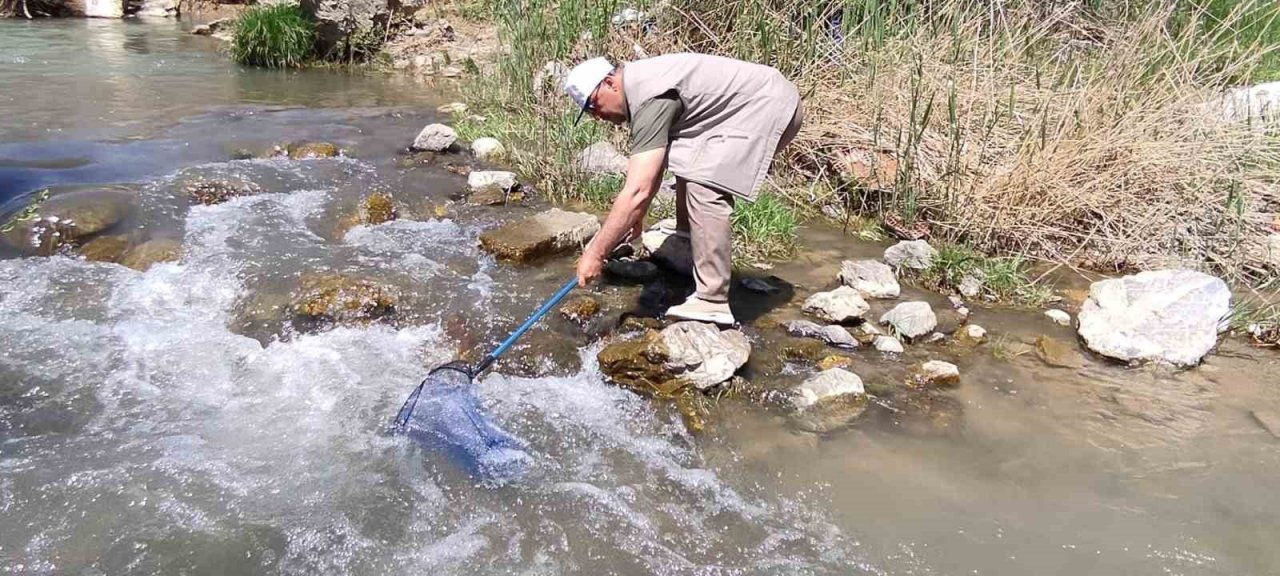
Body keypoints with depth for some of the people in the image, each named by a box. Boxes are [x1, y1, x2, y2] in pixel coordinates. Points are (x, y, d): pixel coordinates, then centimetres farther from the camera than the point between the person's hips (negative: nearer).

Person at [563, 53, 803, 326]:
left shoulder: (649, 99, -25)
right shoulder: (641, 84, 6)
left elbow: (637, 191, -32)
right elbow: (652, 168, 18)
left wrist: (596, 254, -28)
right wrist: (637, 216, 20)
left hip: (771, 106, -11)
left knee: (705, 188, -20)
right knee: (689, 161, 23)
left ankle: (712, 302, -18)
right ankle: (686, 245, 30)